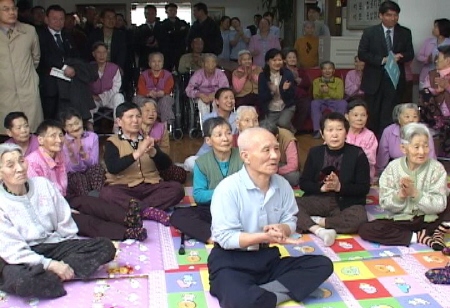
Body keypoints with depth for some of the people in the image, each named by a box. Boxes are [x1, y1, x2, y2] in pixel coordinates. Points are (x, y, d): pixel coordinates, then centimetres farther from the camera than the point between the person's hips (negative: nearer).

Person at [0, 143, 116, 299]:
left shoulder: (43, 184, 2)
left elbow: (65, 224, 9)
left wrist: (76, 250, 2)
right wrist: (50, 264, -24)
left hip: (53, 245, 5)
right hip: (24, 257, -5)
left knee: (105, 246, -13)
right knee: (20, 280, -40)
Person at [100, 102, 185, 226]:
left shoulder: (147, 139, 15)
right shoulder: (112, 142, 4)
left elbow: (166, 164, 3)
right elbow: (112, 168, -16)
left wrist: (153, 152, -17)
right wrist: (137, 153, -25)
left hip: (150, 187, 4)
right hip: (124, 188, -3)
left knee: (177, 188, -21)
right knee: (106, 193, -33)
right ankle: (148, 210, -33)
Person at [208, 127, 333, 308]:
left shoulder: (282, 185, 0)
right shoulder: (228, 189, -19)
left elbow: (290, 221, 5)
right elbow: (225, 238, -20)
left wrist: (282, 229, -19)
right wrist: (265, 236, -28)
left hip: (268, 257, 7)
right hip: (231, 261, -7)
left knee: (323, 265, -9)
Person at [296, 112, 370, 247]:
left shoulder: (357, 154, 0)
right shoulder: (315, 152, 8)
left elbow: (364, 188, -2)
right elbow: (303, 183, 7)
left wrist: (340, 187, -17)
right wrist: (322, 187, -13)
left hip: (347, 203, -2)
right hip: (319, 200, 2)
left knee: (359, 218, -36)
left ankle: (318, 222, -20)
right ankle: (319, 231, -39)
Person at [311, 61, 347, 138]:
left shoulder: (338, 81, 8)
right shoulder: (316, 81, 11)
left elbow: (340, 96, -5)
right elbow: (315, 97, 1)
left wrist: (328, 91, -20)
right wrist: (321, 91, -21)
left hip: (334, 102, 0)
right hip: (321, 103, 1)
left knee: (343, 103, -32)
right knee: (314, 103, -32)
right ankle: (317, 130, -33)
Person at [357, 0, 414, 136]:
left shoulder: (405, 32, 6)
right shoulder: (369, 32, -1)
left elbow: (410, 54, 6)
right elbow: (361, 54, -6)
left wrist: (399, 57, -17)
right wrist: (382, 60, -17)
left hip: (395, 80, 1)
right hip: (374, 80, -1)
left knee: (389, 116, 2)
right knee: (372, 114, 5)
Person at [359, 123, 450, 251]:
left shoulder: (437, 168, -7)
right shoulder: (393, 167, -7)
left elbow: (439, 205, -14)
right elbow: (385, 205, -9)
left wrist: (415, 193, -28)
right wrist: (400, 195, -29)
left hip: (428, 220, 0)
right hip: (400, 221, 1)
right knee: (365, 229, -25)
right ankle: (422, 238, -18)